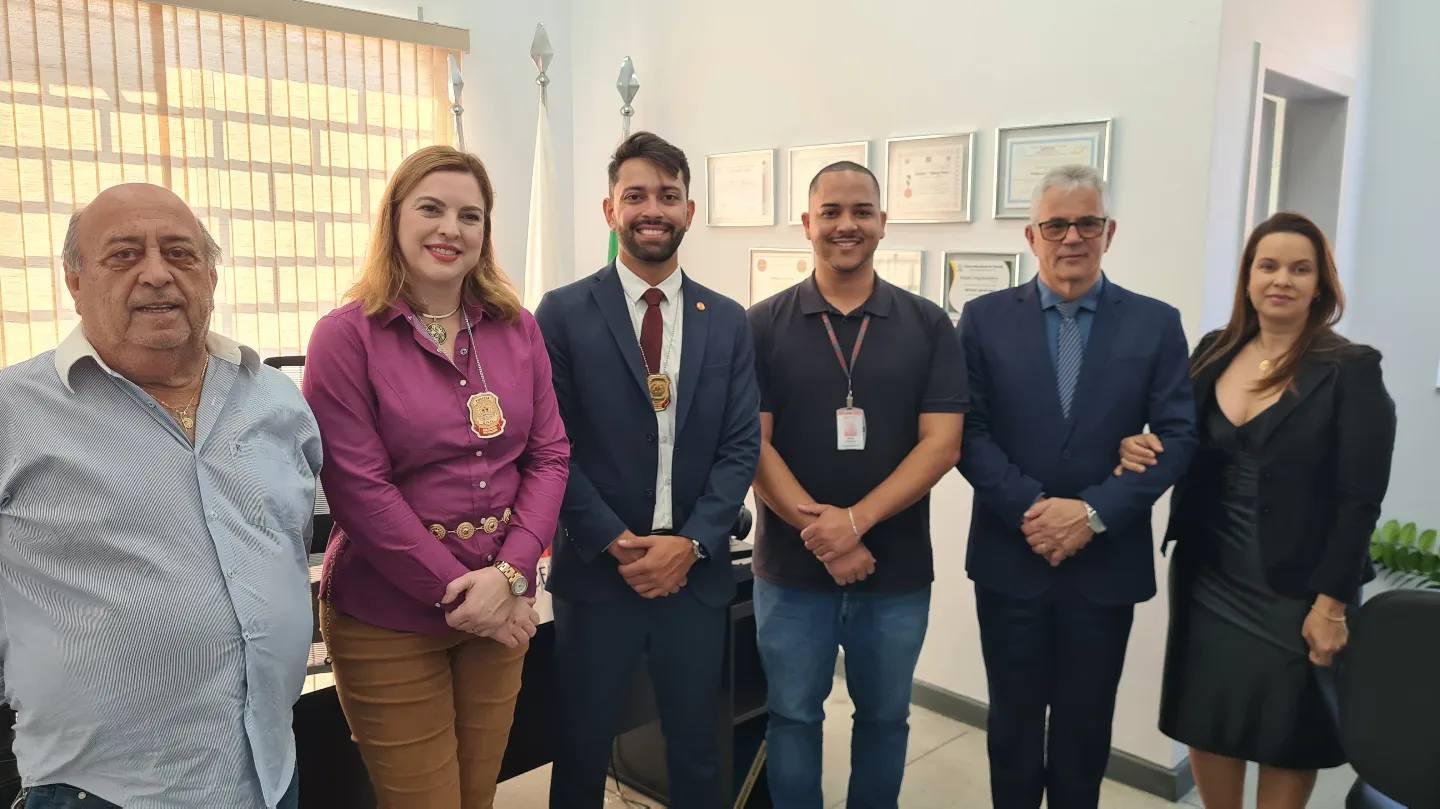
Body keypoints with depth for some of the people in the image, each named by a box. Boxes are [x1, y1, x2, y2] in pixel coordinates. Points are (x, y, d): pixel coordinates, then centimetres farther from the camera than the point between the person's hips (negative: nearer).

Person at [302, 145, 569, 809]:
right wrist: (459, 594, -14)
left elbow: (550, 456, 1)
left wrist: (508, 574, -12)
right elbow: (359, 490, -14)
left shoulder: (517, 329, 4)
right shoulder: (346, 336, -9)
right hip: (388, 620, -4)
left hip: (502, 605, 4)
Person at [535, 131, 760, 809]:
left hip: (696, 572, 2)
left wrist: (691, 544, -10)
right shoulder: (563, 313, -3)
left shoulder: (727, 321, 5)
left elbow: (741, 447, 1)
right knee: (583, 752, 14)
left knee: (697, 750, 16)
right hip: (596, 571, -2)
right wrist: (617, 543, -12)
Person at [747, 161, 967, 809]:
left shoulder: (928, 326, 0)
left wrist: (855, 520, -18)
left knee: (884, 717, 17)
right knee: (793, 717, 13)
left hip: (898, 570, 1)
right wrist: (817, 529, -16)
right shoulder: (763, 326, -2)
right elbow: (752, 444, -6)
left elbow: (941, 444, -6)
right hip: (791, 568, -1)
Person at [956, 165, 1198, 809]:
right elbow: (968, 431, -5)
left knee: (1085, 725, 15)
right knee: (1013, 717, 15)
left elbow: (1177, 437, -5)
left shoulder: (1156, 324, 1)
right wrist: (1030, 509, -17)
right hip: (1009, 557, 0)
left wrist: (1094, 512, -16)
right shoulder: (985, 318, 0)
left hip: (1107, 562, 0)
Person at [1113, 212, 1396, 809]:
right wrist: (1145, 454, -13)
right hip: (1206, 579, 4)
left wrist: (1331, 604, -14)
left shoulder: (1351, 370, -9)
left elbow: (1359, 499, -11)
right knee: (1206, 725, 12)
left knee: (1286, 738, 12)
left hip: (1293, 592, -3)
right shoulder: (1212, 353, 3)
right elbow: (1182, 453, 10)